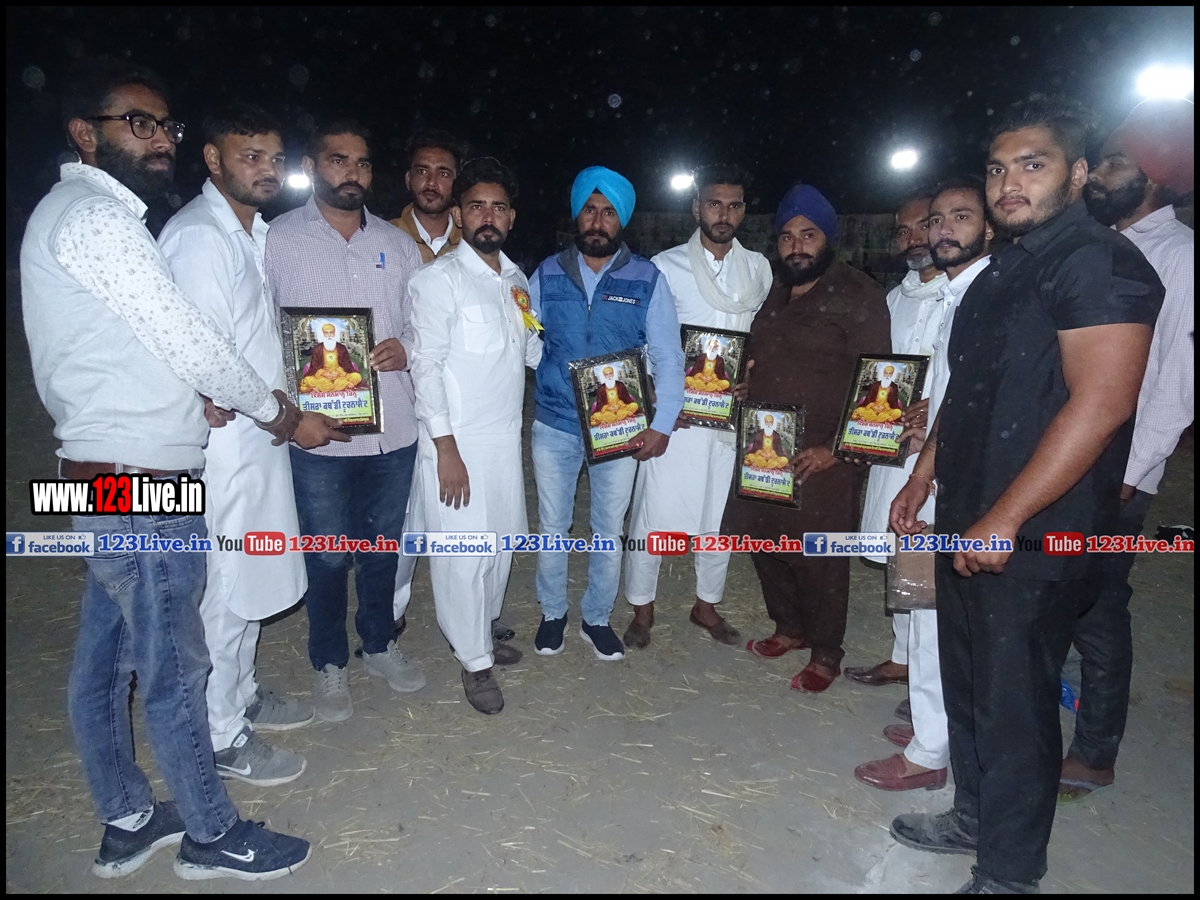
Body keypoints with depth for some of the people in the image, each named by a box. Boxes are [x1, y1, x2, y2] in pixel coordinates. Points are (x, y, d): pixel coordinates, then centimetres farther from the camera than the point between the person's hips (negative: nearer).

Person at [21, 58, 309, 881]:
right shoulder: (96, 217, -15)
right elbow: (190, 342, -16)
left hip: (108, 479, 10)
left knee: (106, 660, 17)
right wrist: (273, 408, -2)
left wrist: (199, 400, 11)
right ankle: (212, 835, 21)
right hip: (142, 485, -10)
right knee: (175, 669, 3)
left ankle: (127, 823, 33)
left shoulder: (85, 214, 16)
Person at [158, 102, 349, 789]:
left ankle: (241, 694, 39)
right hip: (222, 445, -9)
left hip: (260, 437, 9)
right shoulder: (199, 237, -17)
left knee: (253, 580, 20)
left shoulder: (254, 231, 13)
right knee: (225, 591, 3)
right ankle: (223, 736, 20)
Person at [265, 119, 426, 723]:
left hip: (394, 428, 4)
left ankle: (380, 644, 38)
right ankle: (329, 663, 29)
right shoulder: (279, 240, -1)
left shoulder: (397, 243, 11)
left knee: (384, 545, 17)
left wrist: (406, 346, -8)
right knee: (328, 555, 8)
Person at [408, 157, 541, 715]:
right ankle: (475, 660, 17)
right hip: (457, 440, -7)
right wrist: (446, 449, -18)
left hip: (507, 436, 7)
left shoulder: (515, 279, 13)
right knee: (464, 553, 0)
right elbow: (426, 365, -14)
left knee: (501, 541, 16)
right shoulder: (439, 279, -9)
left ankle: (483, 630, 37)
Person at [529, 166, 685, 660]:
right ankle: (552, 613, 35)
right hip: (554, 425, 1)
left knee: (610, 530, 13)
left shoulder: (647, 280, -3)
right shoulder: (547, 274, 1)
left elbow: (668, 357, -4)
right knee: (552, 526, 14)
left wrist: (662, 424, -9)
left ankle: (597, 618, 34)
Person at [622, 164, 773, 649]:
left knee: (722, 515, 13)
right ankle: (642, 609, 19)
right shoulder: (666, 266, 0)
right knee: (654, 513, -1)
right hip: (676, 414, -3)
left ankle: (706, 605, 32)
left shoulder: (758, 268, 10)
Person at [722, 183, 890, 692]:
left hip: (823, 455, -7)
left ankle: (826, 654, 22)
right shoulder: (774, 293, 14)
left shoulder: (858, 297, -8)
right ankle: (789, 627, 35)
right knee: (764, 540, 13)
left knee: (819, 556, 2)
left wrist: (835, 448, -19)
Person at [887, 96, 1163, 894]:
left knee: (1013, 701, 4)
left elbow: (1099, 404, -23)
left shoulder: (1100, 263, -14)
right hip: (969, 521, 9)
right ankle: (975, 817, 39)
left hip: (1034, 537, -9)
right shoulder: (1007, 267, 14)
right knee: (967, 678, 19)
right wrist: (925, 474, 18)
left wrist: (1003, 521, -23)